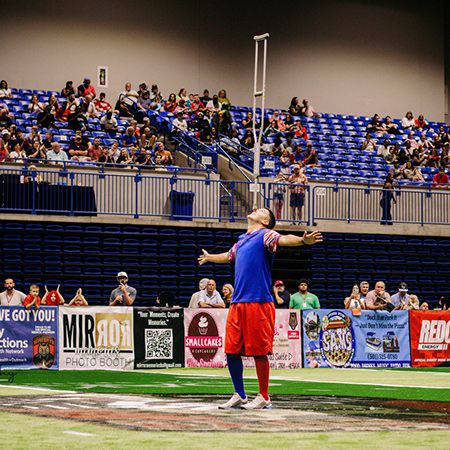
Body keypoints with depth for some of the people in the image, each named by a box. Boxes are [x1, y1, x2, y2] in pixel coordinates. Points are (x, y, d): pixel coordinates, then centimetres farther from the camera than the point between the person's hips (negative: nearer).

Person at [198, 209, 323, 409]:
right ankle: (239, 395, 20)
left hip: (258, 304, -7)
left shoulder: (265, 235, 1)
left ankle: (263, 397, 10)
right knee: (232, 351, 7)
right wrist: (208, 257, 62)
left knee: (259, 352, -2)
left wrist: (303, 241, -41)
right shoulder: (241, 240, 23)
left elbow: (283, 239, -20)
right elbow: (228, 256, 44)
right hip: (237, 303, 7)